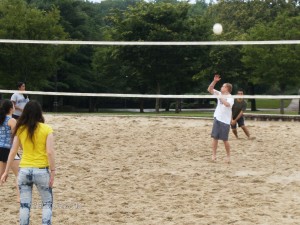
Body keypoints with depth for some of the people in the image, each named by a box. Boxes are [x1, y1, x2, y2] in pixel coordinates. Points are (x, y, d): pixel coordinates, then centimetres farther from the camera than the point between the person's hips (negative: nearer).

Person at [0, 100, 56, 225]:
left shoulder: (20, 129, 0)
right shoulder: (47, 129, -7)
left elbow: (13, 152, 1)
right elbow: (50, 152, -13)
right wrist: (52, 172, -8)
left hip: (24, 171, 2)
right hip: (41, 171, -2)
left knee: (24, 205, 8)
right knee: (47, 203, 13)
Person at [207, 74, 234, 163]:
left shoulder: (230, 98, -10)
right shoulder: (220, 94, 8)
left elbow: (227, 104, -32)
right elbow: (209, 89, 7)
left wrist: (220, 97, -31)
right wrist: (214, 81, -3)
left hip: (225, 121, -5)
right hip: (217, 118, 5)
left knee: (225, 139, 0)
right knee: (215, 137, 2)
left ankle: (228, 156, 12)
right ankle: (214, 155, 7)